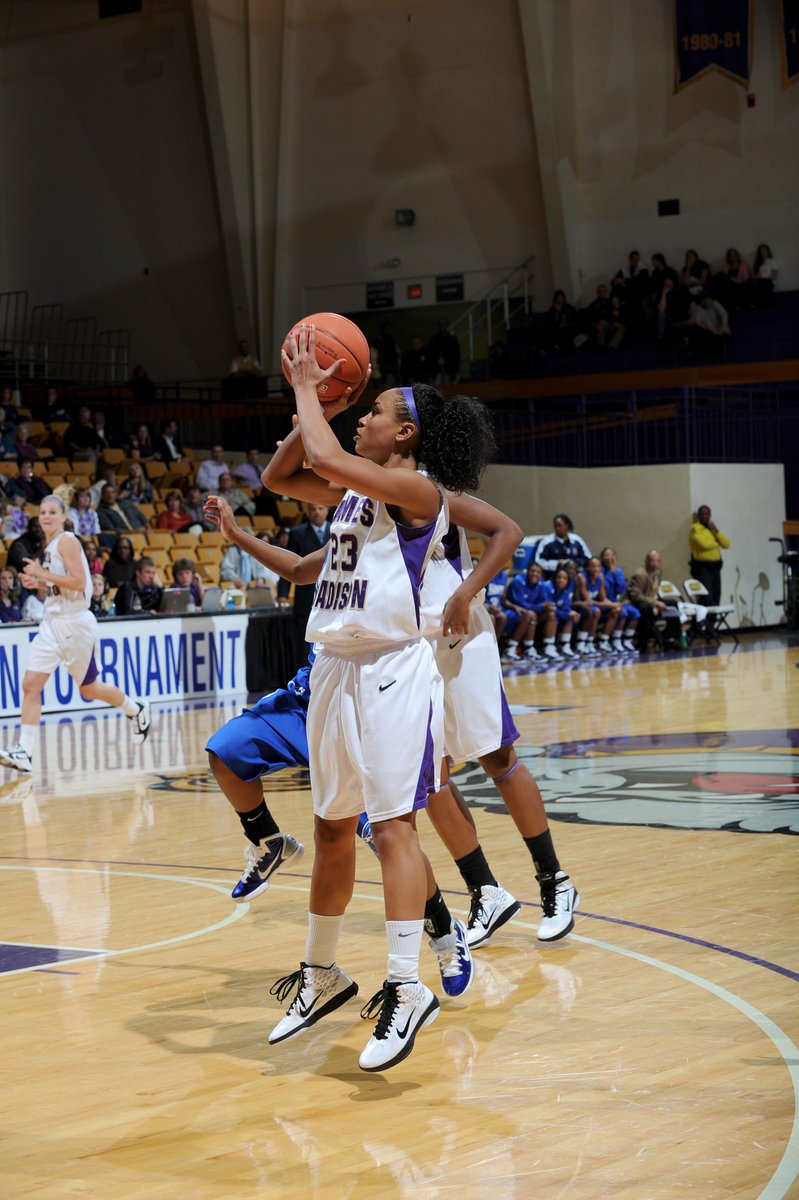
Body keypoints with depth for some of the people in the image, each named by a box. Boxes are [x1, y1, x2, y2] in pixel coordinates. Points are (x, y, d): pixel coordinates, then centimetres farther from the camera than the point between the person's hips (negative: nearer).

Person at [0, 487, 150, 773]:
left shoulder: (67, 541, -12)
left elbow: (79, 582, -22)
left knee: (89, 689, 9)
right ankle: (24, 753, -11)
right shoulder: (50, 545, 12)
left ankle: (137, 710, 35)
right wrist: (37, 582, 5)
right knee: (31, 685, -8)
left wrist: (42, 574, -21)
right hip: (53, 621, 8)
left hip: (75, 624, -8)